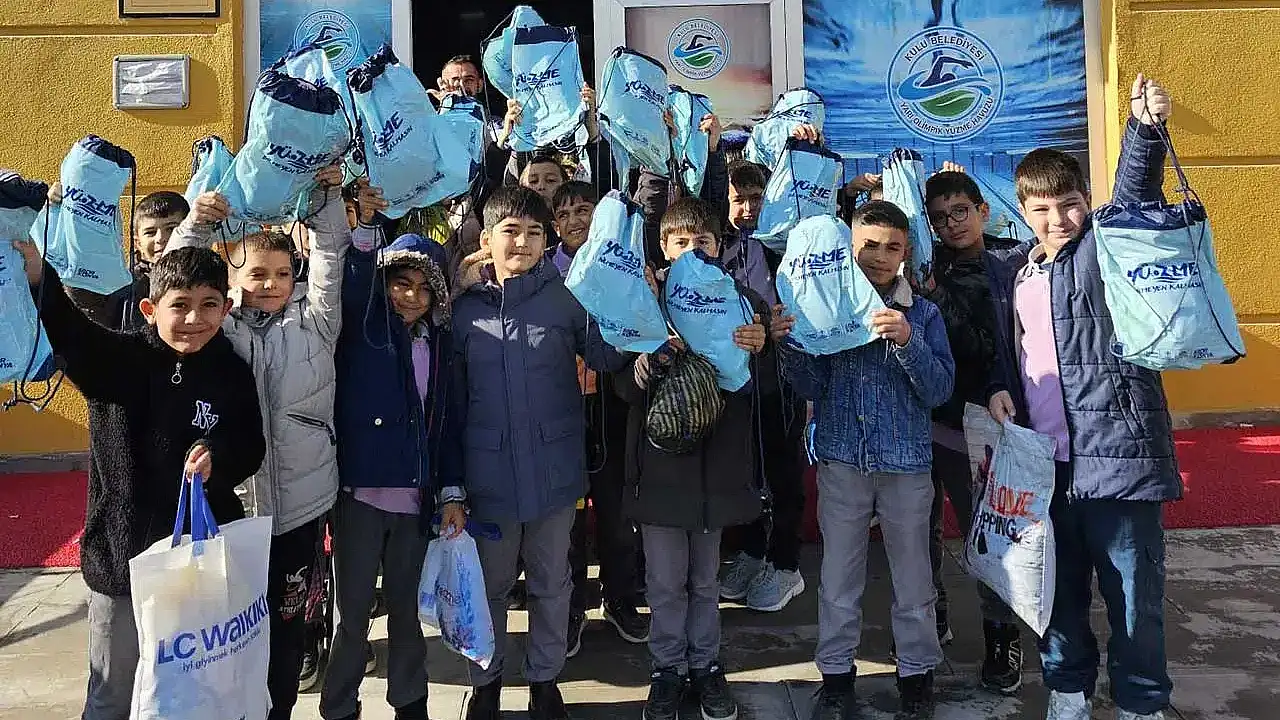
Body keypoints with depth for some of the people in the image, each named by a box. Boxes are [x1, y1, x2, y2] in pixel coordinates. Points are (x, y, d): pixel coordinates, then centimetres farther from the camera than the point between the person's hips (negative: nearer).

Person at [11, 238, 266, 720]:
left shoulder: (232, 374, -2)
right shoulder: (118, 359, -7)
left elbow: (251, 450, 3)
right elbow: (71, 336, -26)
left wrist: (217, 457, -19)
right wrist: (36, 278, -44)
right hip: (121, 554, -1)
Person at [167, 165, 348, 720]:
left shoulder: (313, 322, 4)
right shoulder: (218, 327, 4)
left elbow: (330, 260, -6)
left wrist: (325, 201, -19)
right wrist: (197, 225, -24)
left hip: (300, 497, 0)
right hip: (232, 497, 0)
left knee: (288, 616, 11)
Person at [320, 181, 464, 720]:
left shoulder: (439, 341, 9)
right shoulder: (364, 327, 0)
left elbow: (446, 420, 10)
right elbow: (352, 285, -22)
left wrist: (452, 493, 6)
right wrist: (364, 226, -36)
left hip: (416, 498, 4)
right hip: (359, 491, -3)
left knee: (406, 606, 15)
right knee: (353, 611, 4)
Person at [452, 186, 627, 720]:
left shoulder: (565, 297, -4)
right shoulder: (465, 309, 0)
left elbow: (606, 357, -7)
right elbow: (453, 398, 4)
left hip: (554, 469, 0)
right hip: (490, 472, 1)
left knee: (551, 582, 15)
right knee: (490, 583, 16)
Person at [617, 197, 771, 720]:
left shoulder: (743, 302, 2)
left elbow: (763, 389, 3)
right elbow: (625, 387, -7)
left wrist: (757, 352, -18)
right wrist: (653, 354, -27)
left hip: (717, 461, 1)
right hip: (661, 460, -1)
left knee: (705, 579, 14)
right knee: (665, 581, 9)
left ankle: (705, 665, 31)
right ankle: (668, 668, 27)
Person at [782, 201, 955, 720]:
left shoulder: (923, 313, 2)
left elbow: (939, 390, -6)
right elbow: (813, 389, 0)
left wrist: (907, 341, -21)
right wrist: (792, 343, -17)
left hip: (906, 462, 0)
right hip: (842, 459, 0)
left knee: (913, 579, 10)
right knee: (838, 579, 9)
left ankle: (916, 676, 29)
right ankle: (836, 677, 25)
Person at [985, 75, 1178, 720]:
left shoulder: (1106, 248, -1)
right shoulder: (1007, 272, 12)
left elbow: (1134, 195, -20)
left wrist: (1145, 128, -36)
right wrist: (998, 389, 2)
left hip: (1116, 449, -4)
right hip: (1043, 458, 5)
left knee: (1133, 589, 4)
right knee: (1057, 584, 16)